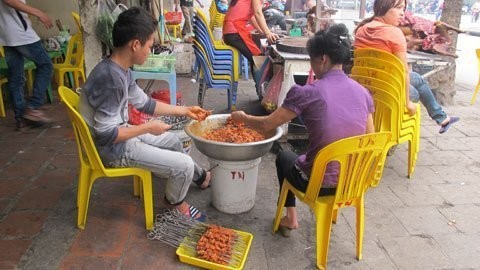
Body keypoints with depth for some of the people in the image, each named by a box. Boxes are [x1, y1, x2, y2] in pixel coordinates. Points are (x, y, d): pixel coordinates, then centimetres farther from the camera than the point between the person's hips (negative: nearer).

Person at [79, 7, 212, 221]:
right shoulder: (110, 78, -30)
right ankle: (176, 204, 19)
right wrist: (148, 127, -18)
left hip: (118, 135, 10)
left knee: (172, 141, 24)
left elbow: (145, 103, 11)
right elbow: (107, 134, -29)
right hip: (113, 149, -10)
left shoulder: (120, 70, 0)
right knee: (184, 165, -10)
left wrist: (184, 110, 11)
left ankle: (199, 176, 46)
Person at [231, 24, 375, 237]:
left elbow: (267, 125, -9)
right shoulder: (362, 92, -3)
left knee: (284, 156, 28)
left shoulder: (308, 93, -18)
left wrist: (241, 117, 10)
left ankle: (290, 218, 30)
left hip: (320, 184, -5)